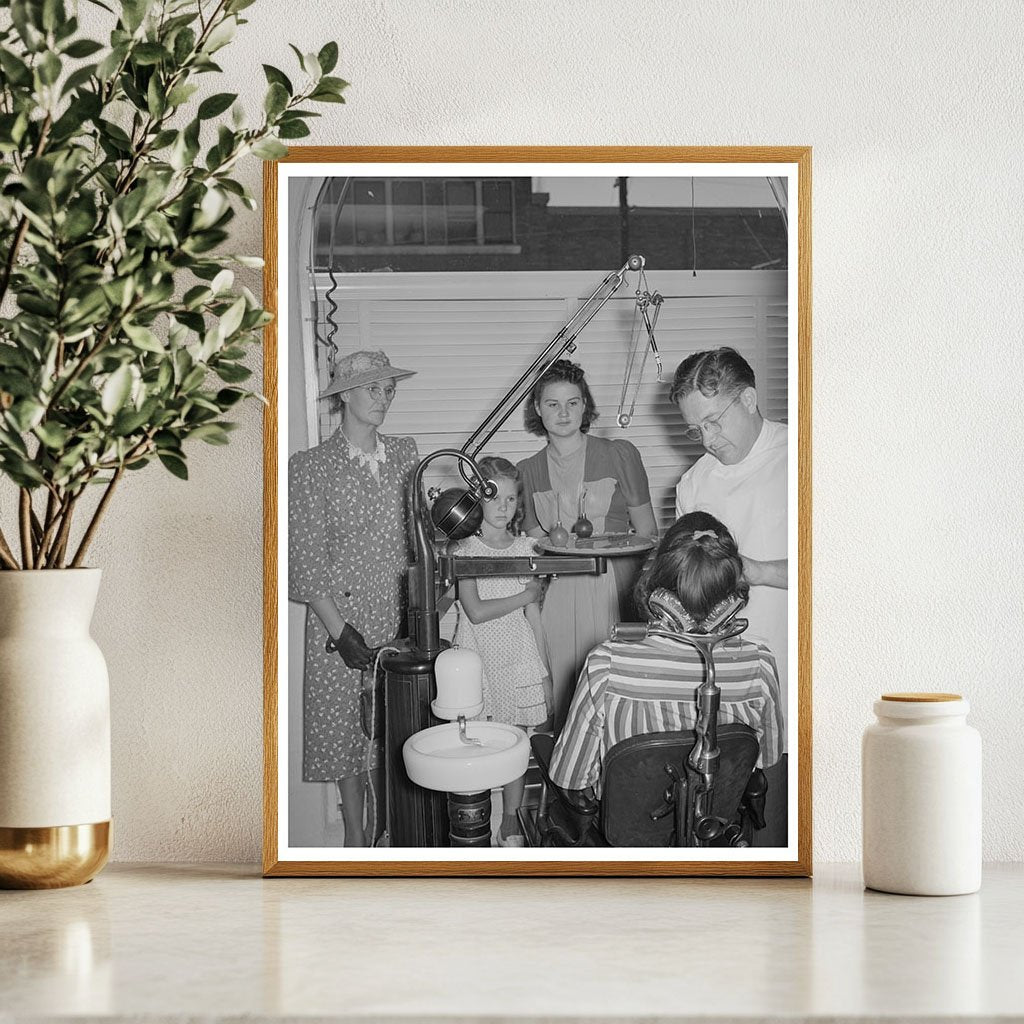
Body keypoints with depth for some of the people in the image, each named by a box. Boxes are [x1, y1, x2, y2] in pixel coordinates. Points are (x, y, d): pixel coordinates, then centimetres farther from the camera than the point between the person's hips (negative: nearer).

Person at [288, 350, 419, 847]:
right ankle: (355, 837, 18)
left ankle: (385, 834, 17)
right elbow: (305, 559, -7)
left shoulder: (405, 453, 9)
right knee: (345, 730, 5)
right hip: (341, 620, -3)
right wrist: (340, 630, -13)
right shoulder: (310, 466, -3)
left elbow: (419, 532, 12)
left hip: (398, 617, 3)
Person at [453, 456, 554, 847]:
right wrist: (524, 596, -9)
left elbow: (534, 616, 8)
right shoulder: (465, 551, -4)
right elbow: (476, 612, -14)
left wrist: (544, 672, 7)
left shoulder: (525, 548, 6)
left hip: (518, 660, 2)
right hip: (477, 658, -2)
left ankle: (511, 824, 15)